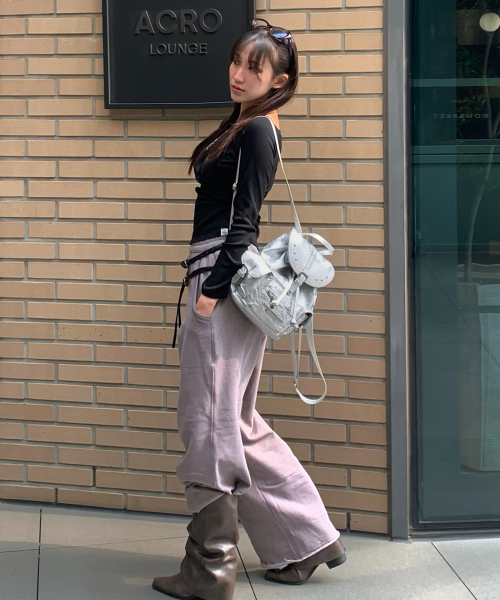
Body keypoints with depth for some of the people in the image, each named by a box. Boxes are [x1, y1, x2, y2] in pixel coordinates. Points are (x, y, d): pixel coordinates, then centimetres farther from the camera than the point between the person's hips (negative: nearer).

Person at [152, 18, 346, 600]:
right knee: (235, 423, 15)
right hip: (219, 277, 10)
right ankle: (306, 539, 21)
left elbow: (241, 221, -17)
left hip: (225, 279, -10)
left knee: (209, 423, -4)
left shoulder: (257, 130, -11)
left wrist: (211, 290, -19)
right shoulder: (242, 127, 18)